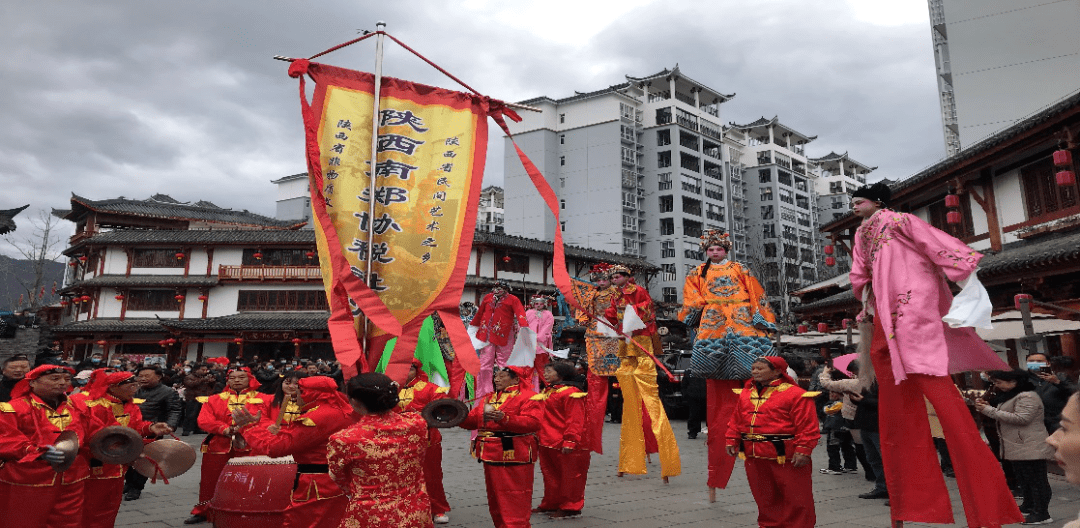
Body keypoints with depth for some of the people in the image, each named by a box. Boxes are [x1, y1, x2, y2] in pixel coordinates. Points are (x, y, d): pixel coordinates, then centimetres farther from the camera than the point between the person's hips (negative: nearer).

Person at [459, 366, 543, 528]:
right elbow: (473, 420, 15)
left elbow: (532, 422, -22)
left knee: (513, 502, -5)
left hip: (513, 458, -8)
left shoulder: (529, 398, -7)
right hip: (491, 457, 8)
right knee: (495, 499, 17)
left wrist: (504, 419, -33)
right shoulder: (488, 398, 18)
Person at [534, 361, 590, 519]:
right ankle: (550, 504, 30)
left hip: (565, 446, -9)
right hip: (547, 443, 9)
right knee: (551, 476, 18)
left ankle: (570, 508, 14)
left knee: (569, 476, 3)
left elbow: (575, 420, -19)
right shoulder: (546, 392, 14)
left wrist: (570, 441, -22)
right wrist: (539, 436, 21)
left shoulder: (570, 393, -15)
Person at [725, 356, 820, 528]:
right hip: (754, 455, 6)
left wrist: (803, 450, -18)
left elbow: (807, 425, -14)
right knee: (764, 496, 17)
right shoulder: (746, 393, 10)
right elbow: (736, 420, 15)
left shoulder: (795, 394, -11)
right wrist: (731, 441, 9)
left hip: (786, 456, -6)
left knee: (796, 497, 4)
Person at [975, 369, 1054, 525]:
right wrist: (987, 406, 1)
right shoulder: (1010, 395, 15)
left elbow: (1021, 418, -28)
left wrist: (989, 410, -25)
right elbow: (1005, 415, 20)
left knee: (1036, 480, -5)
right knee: (1023, 479, 19)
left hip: (1030, 448, -11)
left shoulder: (1027, 397, -18)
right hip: (1017, 447, 11)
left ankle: (1042, 514, -1)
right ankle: (1029, 506, 31)